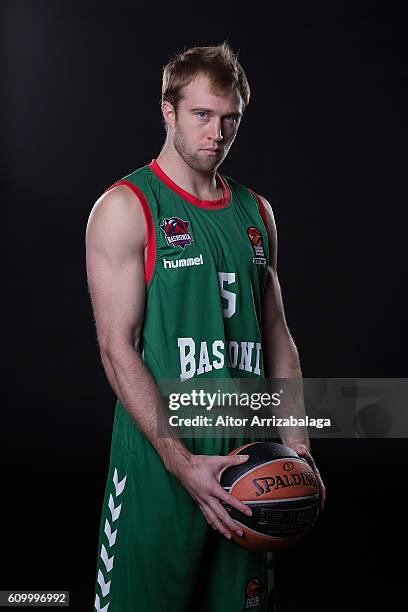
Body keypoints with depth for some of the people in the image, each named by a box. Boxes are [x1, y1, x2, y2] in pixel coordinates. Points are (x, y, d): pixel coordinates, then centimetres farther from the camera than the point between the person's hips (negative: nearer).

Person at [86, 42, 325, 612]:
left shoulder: (256, 213, 11)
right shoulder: (126, 207, -7)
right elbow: (117, 347, -13)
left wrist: (296, 443, 6)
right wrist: (182, 461, -19)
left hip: (247, 454, 6)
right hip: (159, 458, -5)